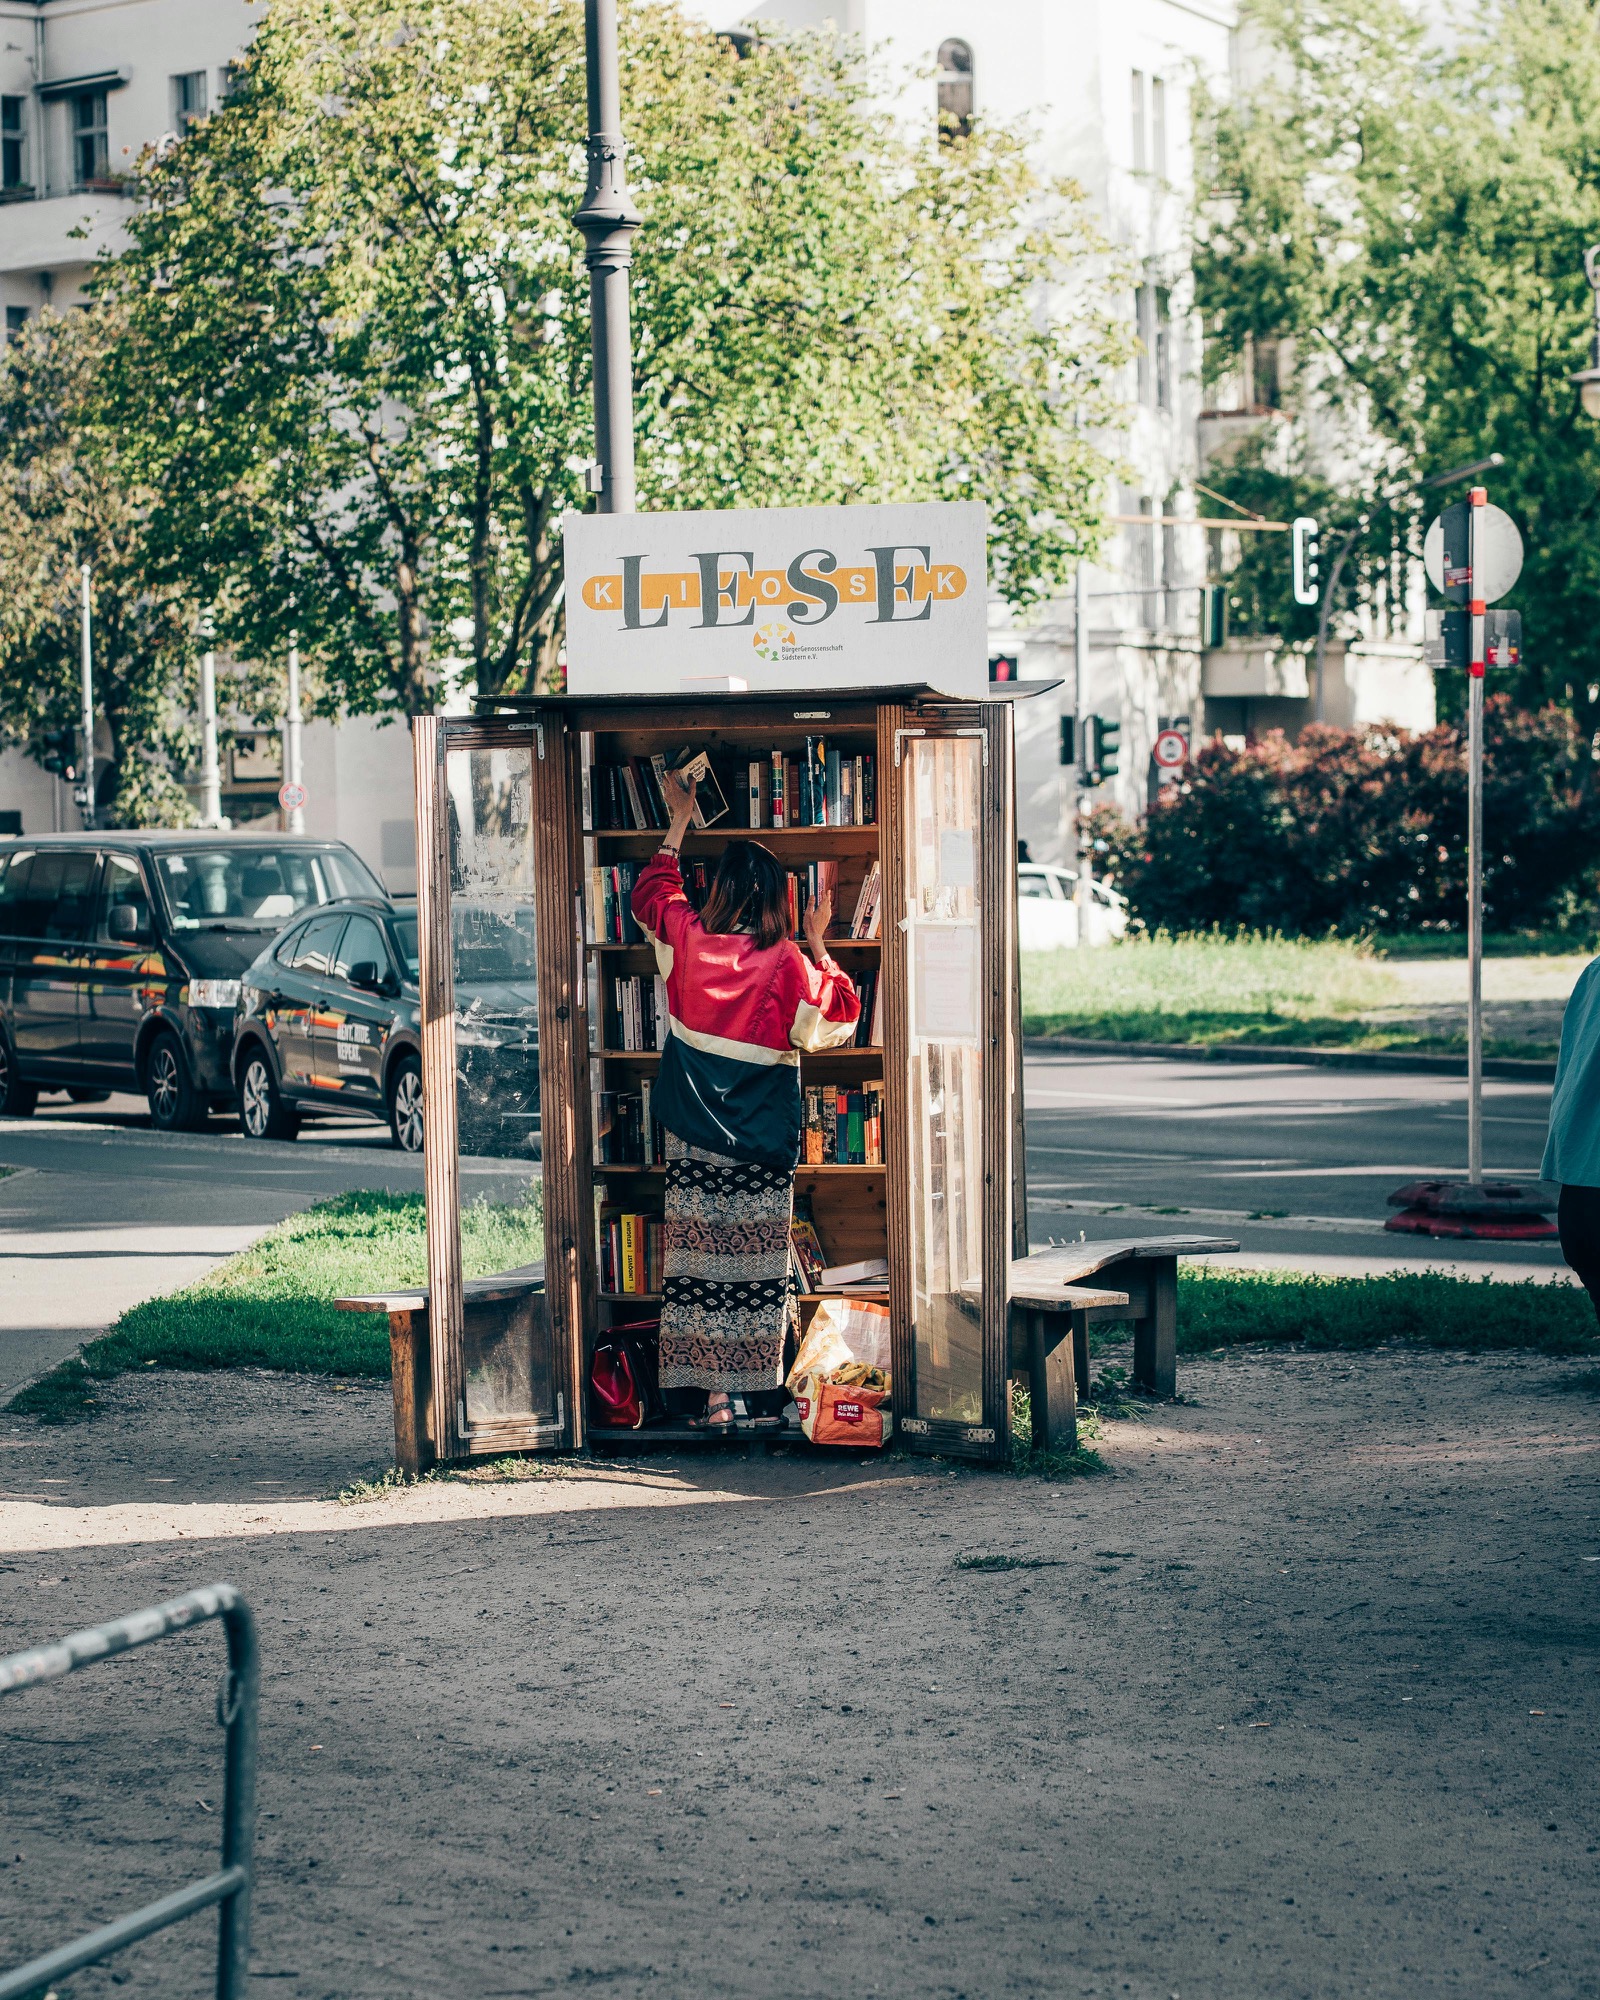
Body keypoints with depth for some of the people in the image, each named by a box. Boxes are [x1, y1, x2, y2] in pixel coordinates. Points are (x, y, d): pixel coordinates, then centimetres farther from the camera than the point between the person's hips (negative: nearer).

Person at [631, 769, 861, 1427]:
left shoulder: (687, 939, -3)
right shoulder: (787, 962, -11)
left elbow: (650, 891, 18)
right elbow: (838, 1015, 4)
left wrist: (679, 819, 27)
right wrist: (817, 943, 7)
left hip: (693, 1137, 2)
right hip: (761, 1139, -2)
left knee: (699, 1261, 4)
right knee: (757, 1266, 2)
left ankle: (713, 1391, 4)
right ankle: (757, 1390, 3)